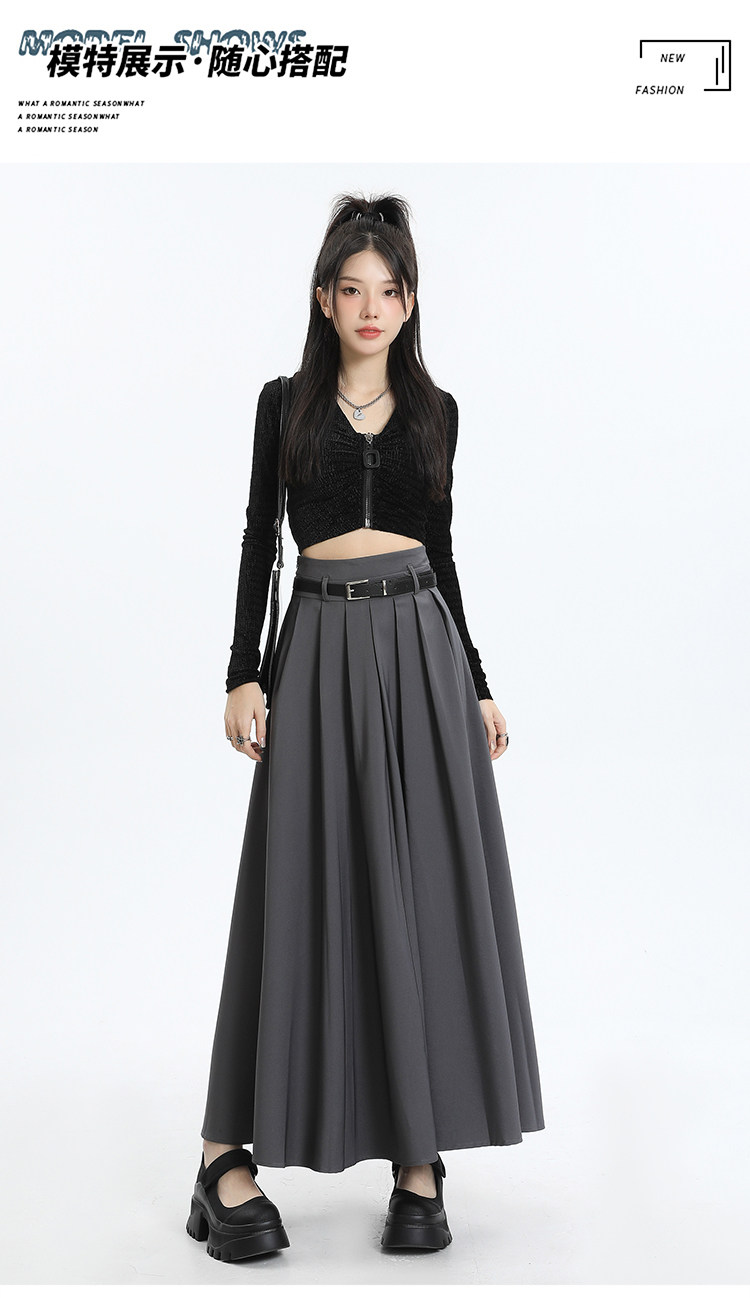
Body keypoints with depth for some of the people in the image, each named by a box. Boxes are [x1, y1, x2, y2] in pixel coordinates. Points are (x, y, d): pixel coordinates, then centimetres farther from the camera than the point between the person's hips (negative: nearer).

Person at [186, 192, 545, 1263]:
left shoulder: (434, 411, 12)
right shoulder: (284, 403, 8)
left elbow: (441, 552, 14)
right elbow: (260, 542, 4)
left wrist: (476, 684, 10)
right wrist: (244, 675, -5)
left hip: (421, 647, 2)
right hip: (321, 648, -1)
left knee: (429, 888, -1)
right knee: (310, 891, -3)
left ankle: (420, 1155, 9)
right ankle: (230, 1154, 6)